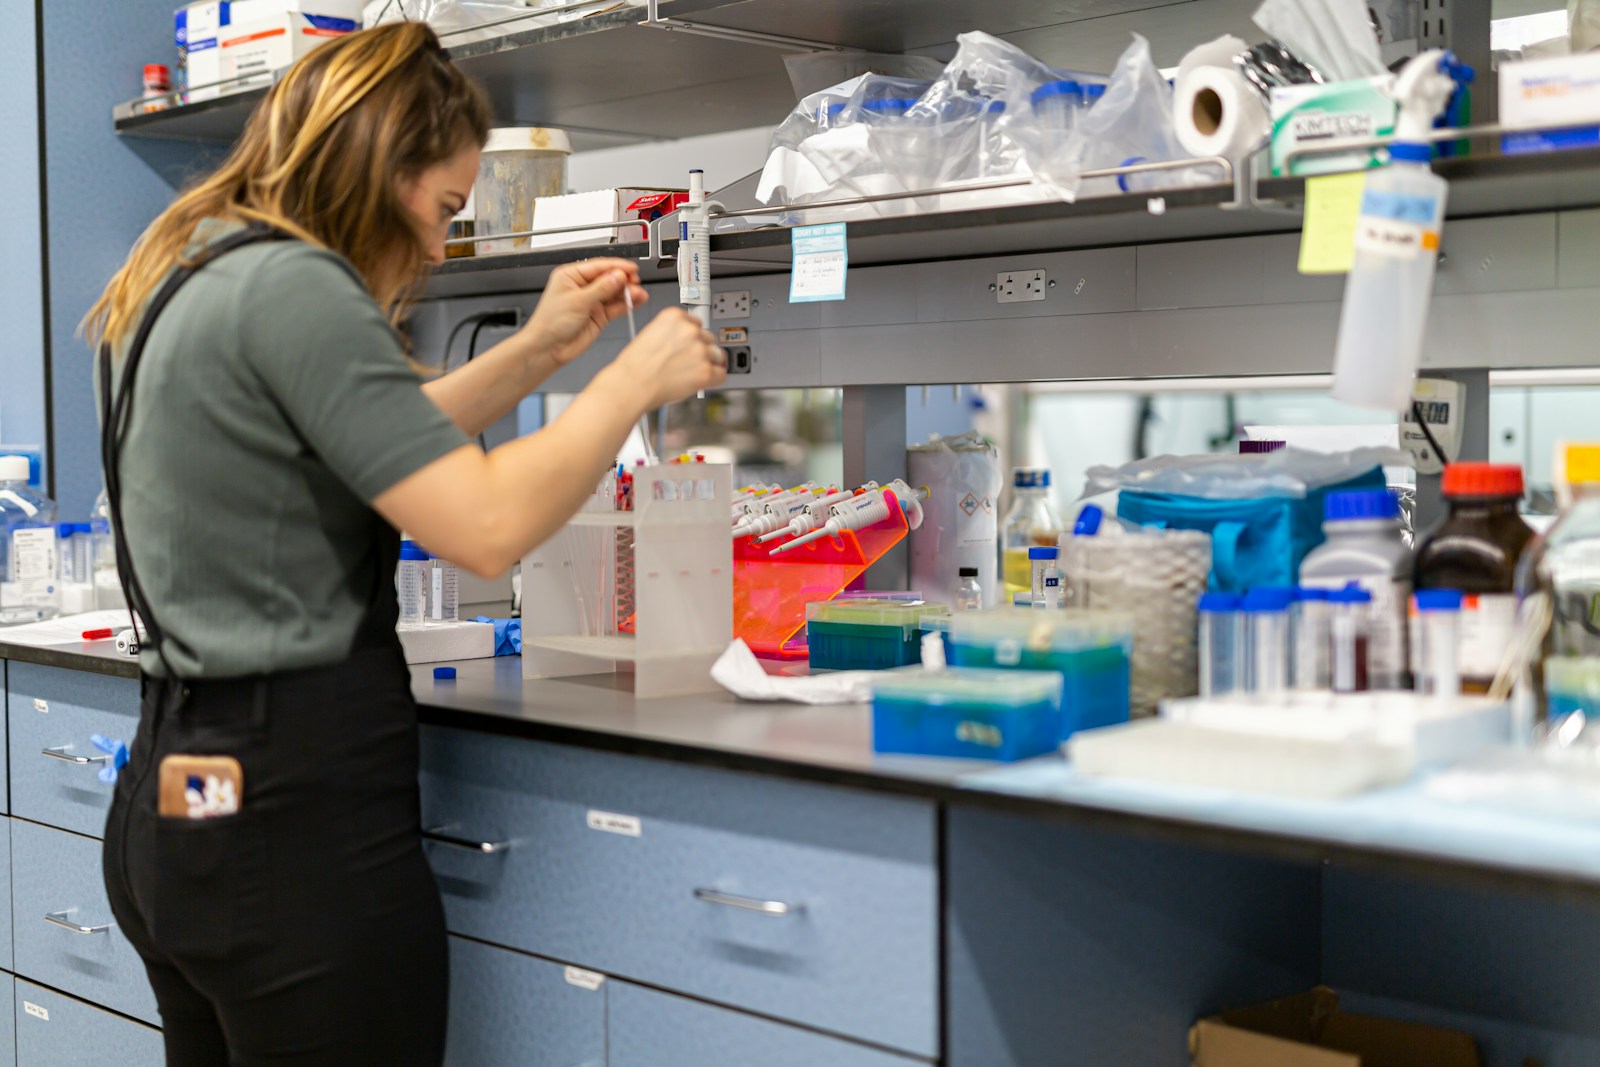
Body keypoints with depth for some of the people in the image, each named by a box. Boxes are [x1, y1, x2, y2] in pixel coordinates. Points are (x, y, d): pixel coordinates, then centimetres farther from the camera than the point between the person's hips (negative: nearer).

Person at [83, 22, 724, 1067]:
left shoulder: (191, 277, 13)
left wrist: (536, 353, 20)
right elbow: (487, 525, -21)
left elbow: (383, 448, 24)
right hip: (301, 818, -10)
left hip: (178, 797, 10)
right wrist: (635, 381, -8)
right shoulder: (291, 286, -17)